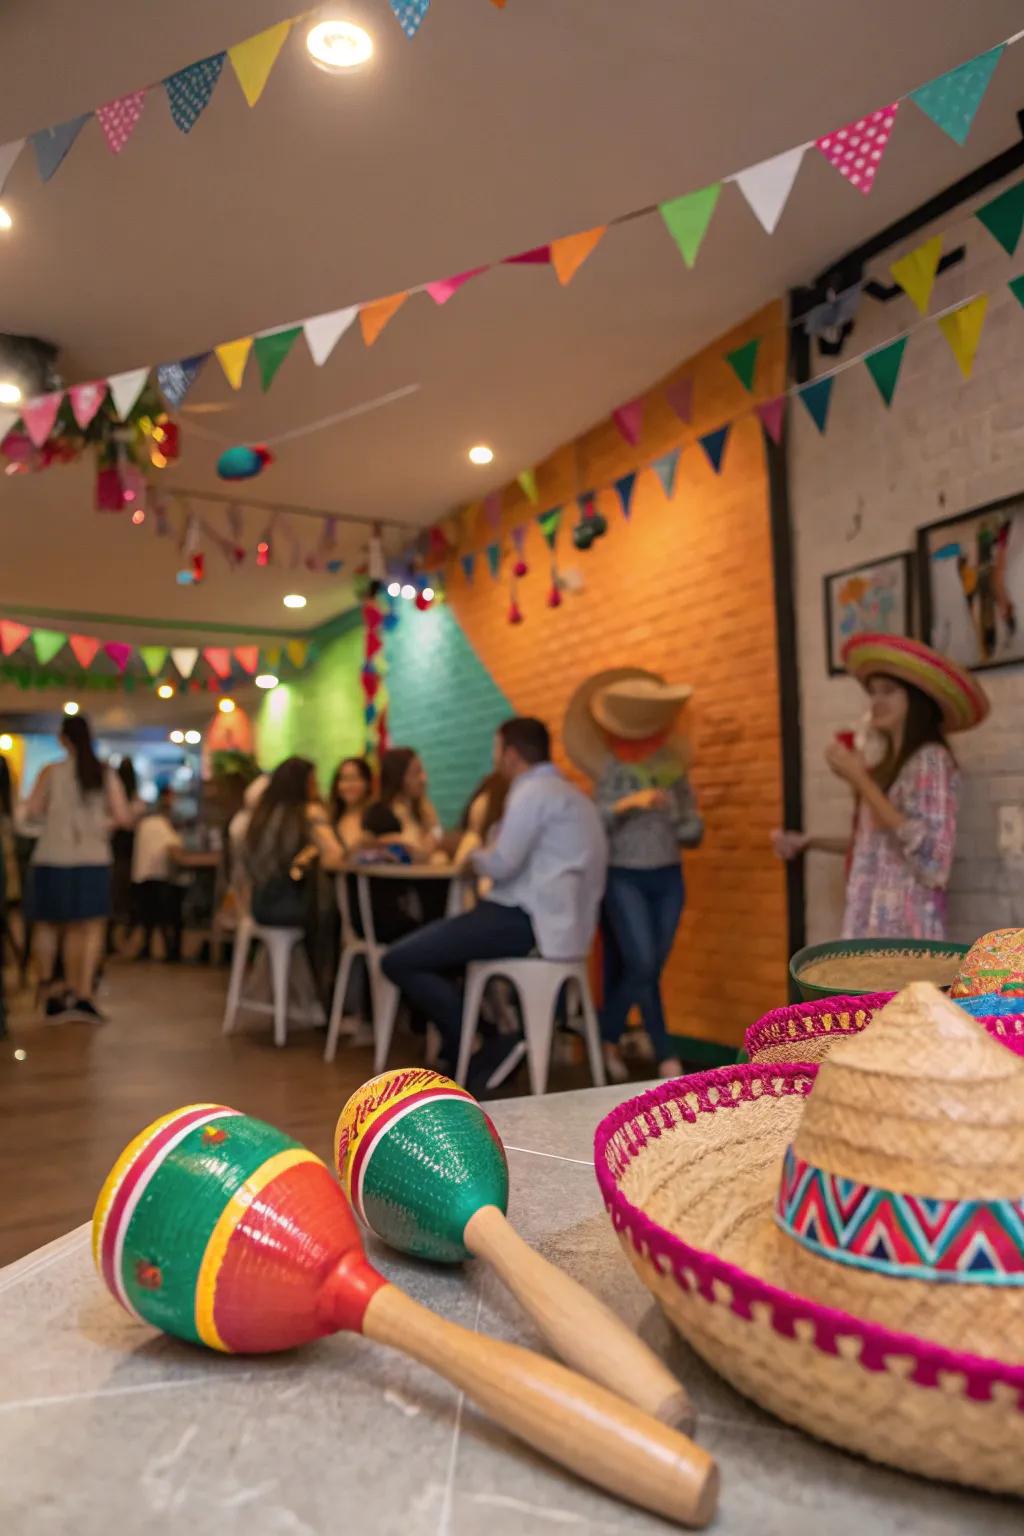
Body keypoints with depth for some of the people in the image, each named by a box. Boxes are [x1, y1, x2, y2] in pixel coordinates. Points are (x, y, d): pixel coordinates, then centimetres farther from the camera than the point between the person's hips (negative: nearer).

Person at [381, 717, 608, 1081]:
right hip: (547, 918, 11)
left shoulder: (533, 791, -11)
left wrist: (473, 861, 0)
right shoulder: (563, 791, 20)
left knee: (398, 961, -11)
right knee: (427, 948, 23)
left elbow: (502, 863, -19)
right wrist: (483, 860, 12)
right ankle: (459, 1050, 17)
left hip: (528, 921, -11)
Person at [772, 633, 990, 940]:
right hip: (877, 919, 8)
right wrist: (808, 842, 15)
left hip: (905, 922, -8)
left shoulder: (930, 759, -10)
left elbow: (927, 850, -20)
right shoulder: (891, 765, 14)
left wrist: (860, 780, -18)